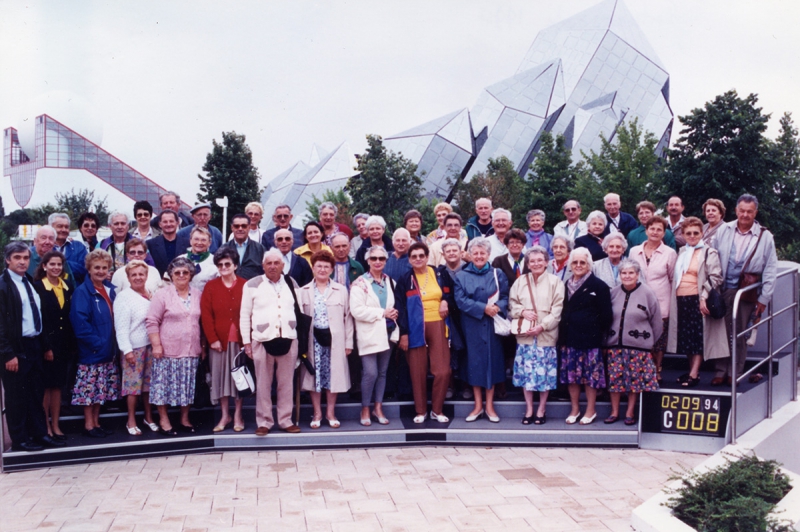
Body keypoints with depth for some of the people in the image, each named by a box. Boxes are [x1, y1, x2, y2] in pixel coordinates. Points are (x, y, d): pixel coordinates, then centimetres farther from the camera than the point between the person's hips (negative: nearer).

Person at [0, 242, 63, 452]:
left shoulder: (30, 282, 12)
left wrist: (46, 346, 14)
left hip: (34, 346, 7)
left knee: (36, 394, 12)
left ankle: (39, 434, 21)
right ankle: (19, 440, 14)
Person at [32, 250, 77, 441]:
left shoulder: (68, 287, 9)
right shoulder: (37, 287, -7)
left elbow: (71, 316, 8)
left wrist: (72, 344, 3)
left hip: (64, 344, 5)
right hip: (45, 343, -5)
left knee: (58, 385, 11)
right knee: (45, 385, 4)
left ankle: (55, 426, 19)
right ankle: (45, 427, 13)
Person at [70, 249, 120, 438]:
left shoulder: (110, 290, 9)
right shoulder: (82, 292, -12)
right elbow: (80, 322, -19)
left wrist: (112, 343, 6)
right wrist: (97, 342, -19)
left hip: (108, 351, 7)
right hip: (91, 351, -7)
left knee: (102, 388, 12)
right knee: (89, 388, 0)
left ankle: (96, 422, 22)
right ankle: (88, 425, 11)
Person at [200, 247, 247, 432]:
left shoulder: (245, 286, 1)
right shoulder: (211, 286, 3)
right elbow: (206, 315, -1)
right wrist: (212, 339, -9)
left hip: (240, 339, -1)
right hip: (219, 340, 1)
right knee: (219, 376, 6)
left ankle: (237, 416, 17)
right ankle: (224, 416, 18)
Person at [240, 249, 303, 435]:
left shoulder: (292, 284, 11)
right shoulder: (252, 285, 3)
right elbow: (245, 315, 3)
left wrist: (301, 335, 8)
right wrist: (246, 341, -1)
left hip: (288, 339, 2)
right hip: (262, 340, -2)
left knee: (286, 383, 8)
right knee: (263, 383, 4)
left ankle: (286, 420, 18)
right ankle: (264, 422, 14)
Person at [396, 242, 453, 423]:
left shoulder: (440, 275, 7)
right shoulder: (405, 280, 3)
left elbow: (451, 294, 18)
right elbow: (401, 308, -1)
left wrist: (446, 301, -5)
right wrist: (403, 333, -8)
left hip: (437, 326, 1)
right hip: (415, 329, -1)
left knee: (443, 371, -5)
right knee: (418, 371, 2)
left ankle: (437, 410, 12)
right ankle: (420, 411, 16)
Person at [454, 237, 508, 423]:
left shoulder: (498, 275, 8)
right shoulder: (461, 276, 4)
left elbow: (506, 297, 1)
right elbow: (460, 300, -7)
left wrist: (497, 307, -20)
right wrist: (483, 308, -17)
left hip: (493, 325, 1)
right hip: (472, 326, -1)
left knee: (492, 360, 3)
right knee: (474, 362, 2)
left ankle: (489, 405, 11)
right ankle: (478, 405, 12)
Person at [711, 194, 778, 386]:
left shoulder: (765, 237, -1)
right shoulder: (724, 231, 3)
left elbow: (770, 270, 1)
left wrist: (764, 298, -3)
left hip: (747, 293, -1)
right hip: (723, 289, 1)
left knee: (740, 333, 6)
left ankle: (735, 372, 17)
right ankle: (721, 370, 15)